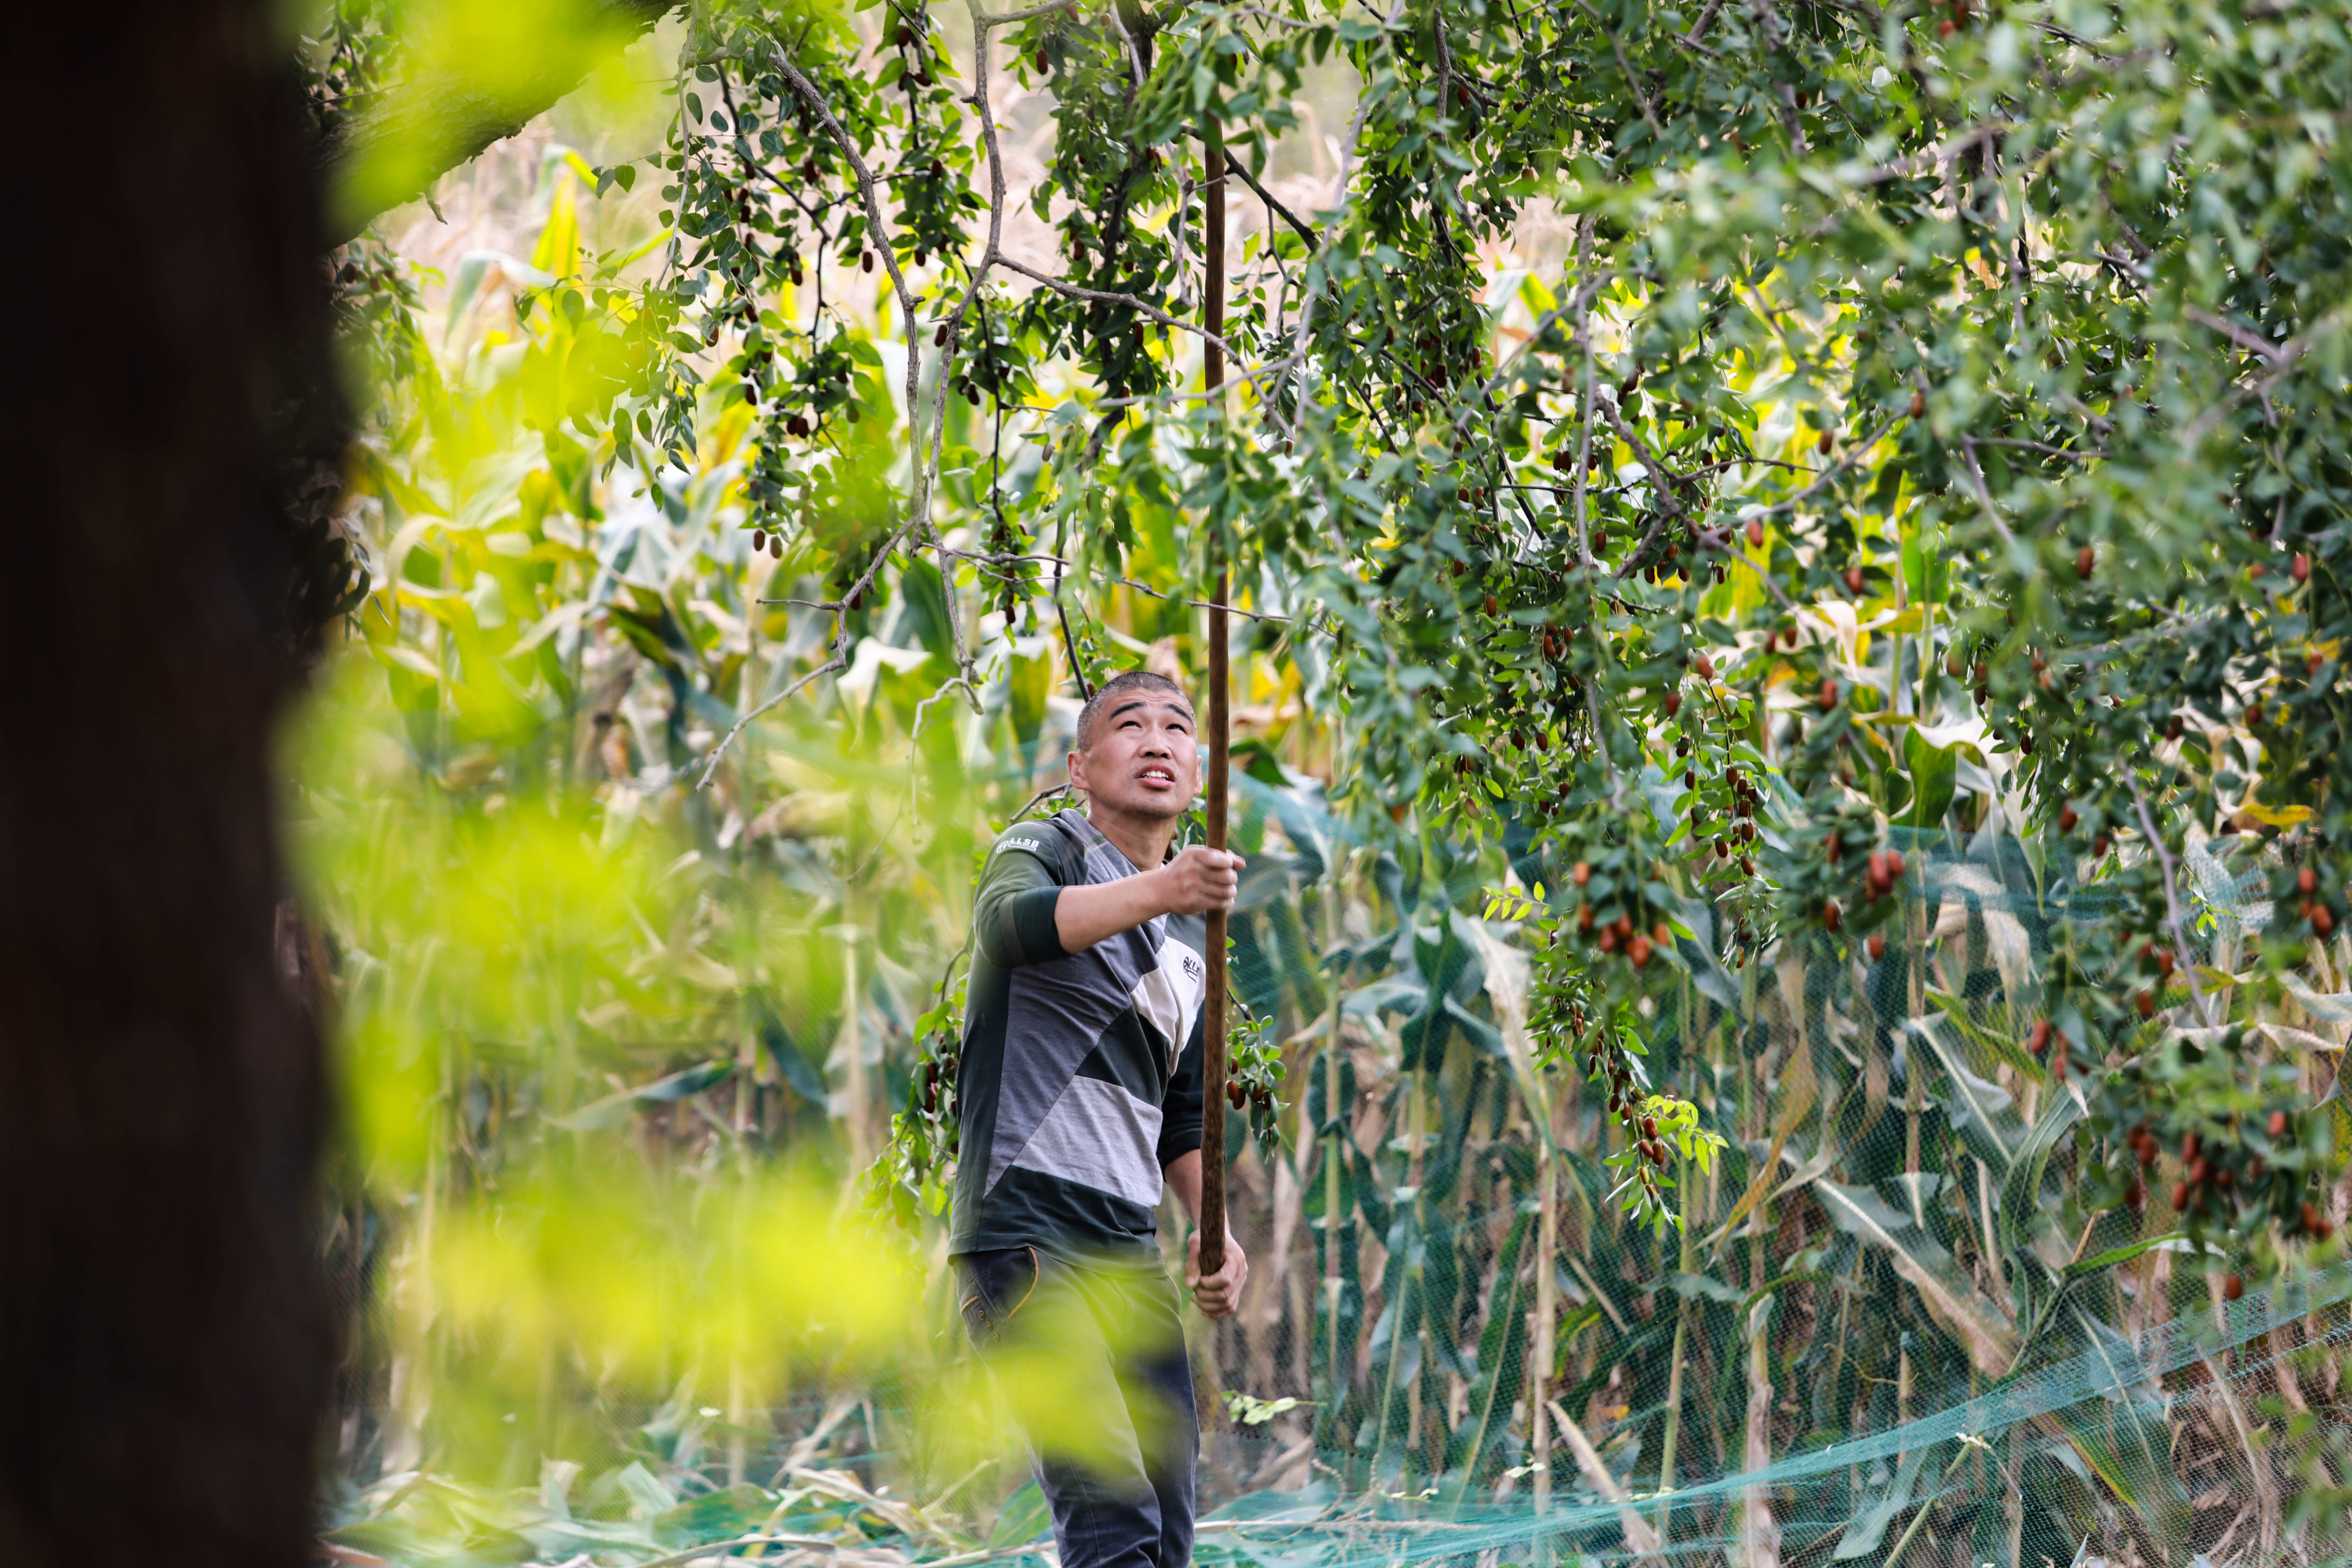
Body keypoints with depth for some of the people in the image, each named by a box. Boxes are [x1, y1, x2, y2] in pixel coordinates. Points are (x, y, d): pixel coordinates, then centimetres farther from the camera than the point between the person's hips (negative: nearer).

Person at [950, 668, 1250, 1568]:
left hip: (1131, 1250, 8)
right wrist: (1158, 891, -45)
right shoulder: (1044, 851, -1)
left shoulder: (1192, 941, 20)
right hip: (1024, 1234, -8)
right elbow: (1009, 920, -27)